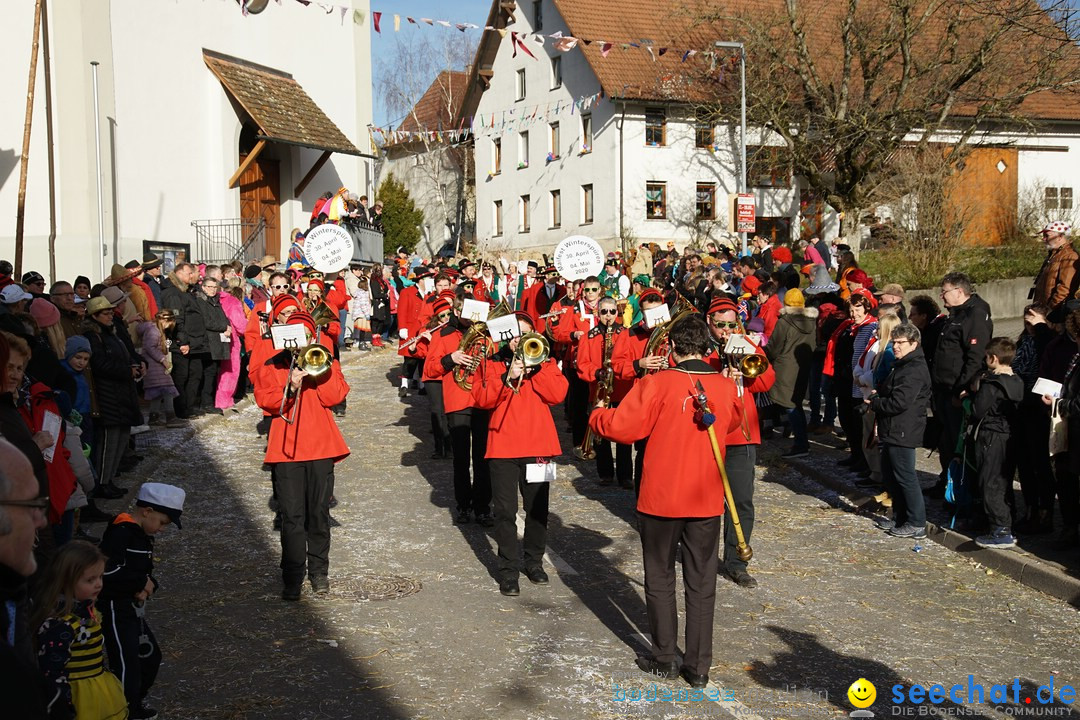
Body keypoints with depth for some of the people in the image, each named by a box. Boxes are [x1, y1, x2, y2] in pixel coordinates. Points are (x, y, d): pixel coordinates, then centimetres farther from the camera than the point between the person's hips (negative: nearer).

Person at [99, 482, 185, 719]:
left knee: (150, 655, 20)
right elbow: (109, 571, -30)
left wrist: (147, 587, -6)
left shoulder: (143, 535, 11)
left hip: (133, 608, 10)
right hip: (114, 608, -10)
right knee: (127, 664, -9)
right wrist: (141, 582, -18)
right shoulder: (121, 532, -20)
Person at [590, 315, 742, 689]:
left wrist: (597, 415, 4)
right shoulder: (726, 386, -2)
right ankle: (699, 666, 16)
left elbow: (622, 427, -15)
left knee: (660, 579, 12)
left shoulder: (657, 384, -15)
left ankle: (664, 660, 20)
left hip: (661, 498, -3)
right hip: (707, 500, 3)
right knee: (701, 583, 11)